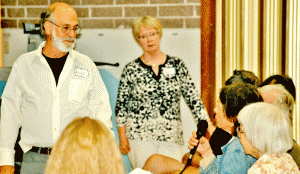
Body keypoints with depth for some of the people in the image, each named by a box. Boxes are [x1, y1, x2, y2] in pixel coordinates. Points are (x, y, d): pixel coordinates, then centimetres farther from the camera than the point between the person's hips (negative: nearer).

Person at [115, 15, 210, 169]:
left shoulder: (177, 65, 6)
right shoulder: (131, 70, 3)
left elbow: (193, 99, 6)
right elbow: (121, 105, 6)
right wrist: (122, 138, 1)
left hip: (171, 138, 1)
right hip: (139, 137, -1)